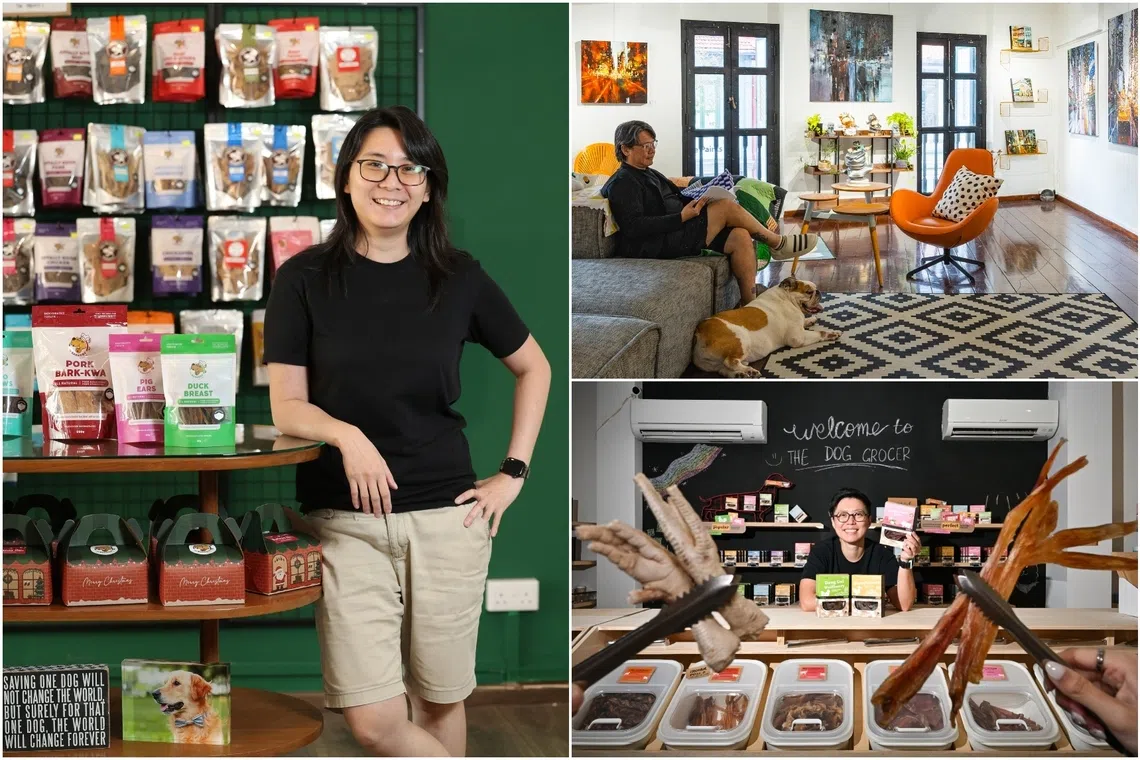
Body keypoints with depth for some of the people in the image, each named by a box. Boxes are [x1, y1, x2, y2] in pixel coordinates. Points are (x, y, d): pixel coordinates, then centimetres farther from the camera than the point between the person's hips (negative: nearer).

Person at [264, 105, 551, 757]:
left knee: (440, 700, 8)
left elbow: (534, 368, 17)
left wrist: (514, 473, 9)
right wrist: (347, 435, -20)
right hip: (345, 520, -1)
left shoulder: (459, 277, 4)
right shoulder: (306, 278, 1)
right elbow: (287, 405, 0)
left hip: (447, 515, 1)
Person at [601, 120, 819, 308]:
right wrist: (682, 217, -23)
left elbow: (675, 201, 27)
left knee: (741, 237, -11)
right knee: (727, 207, -17)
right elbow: (633, 227, -21)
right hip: (655, 245, -10)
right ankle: (778, 243, 2)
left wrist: (696, 202, 3)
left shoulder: (649, 174, 23)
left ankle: (749, 303, -12)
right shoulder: (622, 184, -9)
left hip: (680, 232, 10)